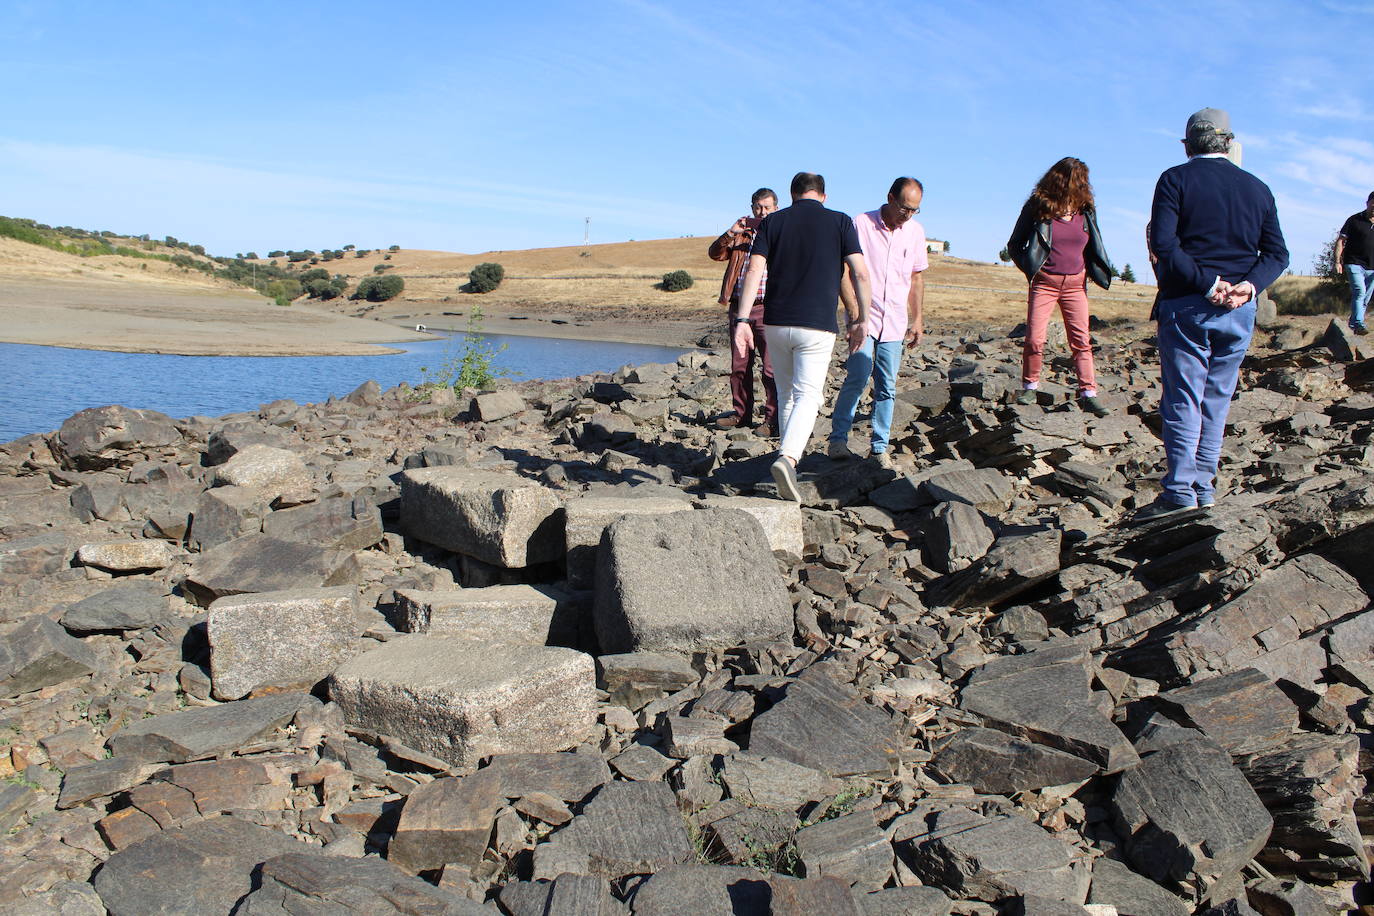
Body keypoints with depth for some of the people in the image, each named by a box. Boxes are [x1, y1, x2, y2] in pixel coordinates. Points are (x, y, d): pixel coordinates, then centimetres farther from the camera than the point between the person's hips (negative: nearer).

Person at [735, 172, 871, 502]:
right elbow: (860, 273, -5)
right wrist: (862, 319, 3)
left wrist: (741, 318, -8)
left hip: (775, 323, 3)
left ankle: (790, 459, 28)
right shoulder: (840, 222, 3)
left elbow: (753, 270, -5)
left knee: (786, 394, 18)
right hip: (817, 326, -3)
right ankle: (787, 458, -26)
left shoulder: (772, 222, 7)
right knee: (807, 396, -3)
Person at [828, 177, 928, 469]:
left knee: (887, 387, 4)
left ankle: (879, 446, 13)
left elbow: (916, 278, 17)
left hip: (895, 322, 4)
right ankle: (838, 439, -3)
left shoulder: (915, 232, 8)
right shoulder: (861, 224, -6)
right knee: (858, 378, -15)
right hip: (863, 318, -4)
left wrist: (917, 319, 13)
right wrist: (853, 311, -13)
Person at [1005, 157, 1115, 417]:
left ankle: (1088, 393, 2)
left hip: (1076, 283, 3)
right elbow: (1014, 244, 3)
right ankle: (1029, 386, 13)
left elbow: (1094, 247, 20)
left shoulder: (1085, 210, 4)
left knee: (1081, 339, 0)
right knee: (1034, 338, -6)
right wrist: (1030, 269, -6)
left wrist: (1092, 271, 7)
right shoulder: (1037, 206, -5)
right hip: (1044, 282, -2)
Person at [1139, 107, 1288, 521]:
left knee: (1182, 400, -2)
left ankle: (1180, 491, -5)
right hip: (1240, 312, 4)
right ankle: (1204, 486, 16)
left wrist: (1207, 283, -15)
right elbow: (1277, 253, 4)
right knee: (1216, 400, 12)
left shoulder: (1176, 180, -2)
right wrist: (1249, 285, -8)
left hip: (1187, 306, -4)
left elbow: (1163, 243, -16)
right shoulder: (1257, 188, 12)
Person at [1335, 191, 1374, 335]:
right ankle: (1359, 324, -29)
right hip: (1355, 264, -5)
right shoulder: (1354, 220, -1)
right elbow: (1341, 240, -1)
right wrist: (1337, 261, -10)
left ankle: (1353, 325, 18)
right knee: (1359, 292, -22)